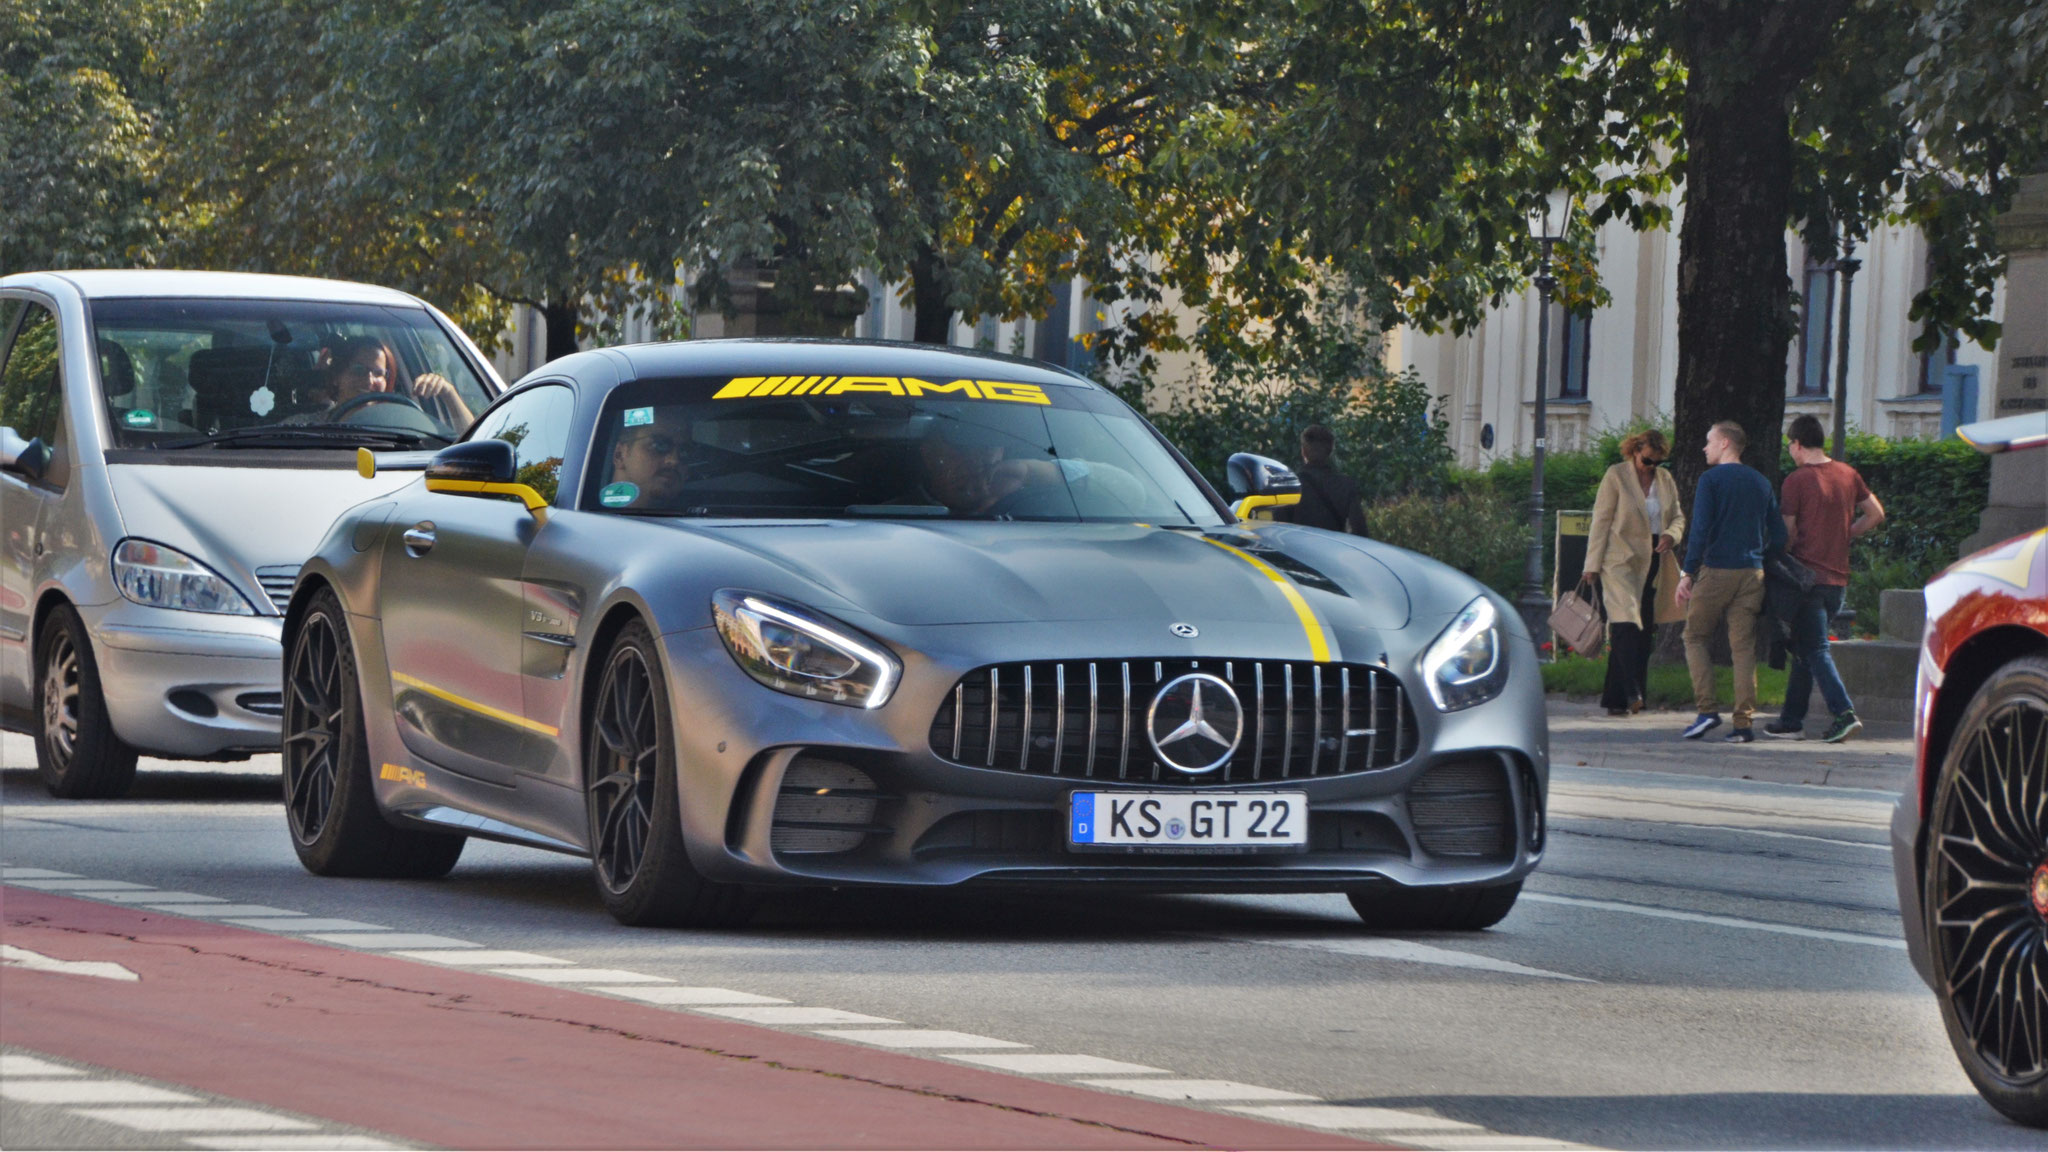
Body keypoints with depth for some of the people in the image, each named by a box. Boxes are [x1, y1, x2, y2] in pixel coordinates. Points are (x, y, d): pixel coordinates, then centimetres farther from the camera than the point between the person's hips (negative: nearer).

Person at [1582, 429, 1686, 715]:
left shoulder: (1665, 480, 13)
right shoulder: (1616, 476, -2)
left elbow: (1678, 517, 19)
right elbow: (1601, 520, -3)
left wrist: (1672, 535, -5)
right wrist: (1593, 564, -7)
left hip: (1653, 561, 5)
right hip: (1620, 560, -5)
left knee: (1644, 630, 3)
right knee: (1626, 625, -19)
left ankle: (1615, 699, 7)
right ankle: (1632, 692, -27)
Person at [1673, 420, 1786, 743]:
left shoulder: (1711, 480, -5)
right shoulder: (1761, 483, 12)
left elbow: (1700, 531, -12)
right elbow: (1778, 536, 12)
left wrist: (1687, 573, -9)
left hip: (1715, 570, -5)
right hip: (1752, 572, 5)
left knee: (1695, 637, 9)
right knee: (1744, 646, 3)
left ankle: (1708, 708, -5)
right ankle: (1743, 722, -2)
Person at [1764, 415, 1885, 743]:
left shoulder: (1797, 480, -10)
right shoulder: (1848, 475, 8)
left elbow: (1788, 533, -9)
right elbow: (1876, 514, 15)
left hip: (1810, 576, -6)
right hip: (1838, 577, 6)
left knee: (1815, 650, -6)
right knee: (1804, 648, 14)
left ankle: (1844, 712, -20)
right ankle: (1792, 719, 17)